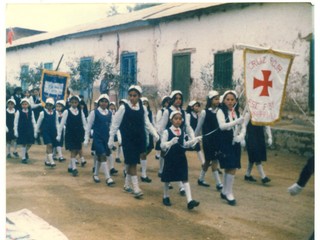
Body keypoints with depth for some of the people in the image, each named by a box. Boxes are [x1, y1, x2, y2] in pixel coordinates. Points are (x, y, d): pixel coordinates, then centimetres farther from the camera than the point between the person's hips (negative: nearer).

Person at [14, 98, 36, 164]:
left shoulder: (31, 112, 2)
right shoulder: (18, 112, -5)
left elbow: (33, 121, 8)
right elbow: (16, 122, -2)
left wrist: (35, 130, 6)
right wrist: (15, 131, -4)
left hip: (30, 130, 3)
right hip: (21, 130, -3)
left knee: (30, 143, 5)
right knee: (23, 144, 2)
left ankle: (25, 152, 37)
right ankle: (23, 158, 14)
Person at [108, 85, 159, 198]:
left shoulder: (143, 108, 3)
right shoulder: (124, 107, -7)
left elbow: (147, 123, 11)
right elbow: (115, 123, -2)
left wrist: (155, 134, -1)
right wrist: (111, 139, -1)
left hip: (139, 139, 4)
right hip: (128, 139, -4)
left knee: (132, 162, 13)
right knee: (132, 162, -6)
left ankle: (127, 184, 29)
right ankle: (136, 188, -4)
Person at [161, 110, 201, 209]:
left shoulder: (182, 131, 6)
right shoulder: (167, 131, -10)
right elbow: (162, 146, -14)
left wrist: (195, 140, 7)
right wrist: (171, 142, -32)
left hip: (181, 158, 4)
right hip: (170, 158, -4)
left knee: (185, 178, -2)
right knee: (167, 179, 9)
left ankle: (189, 200, -7)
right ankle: (166, 197, 29)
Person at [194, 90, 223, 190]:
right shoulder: (204, 112, -6)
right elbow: (199, 127, 1)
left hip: (217, 138, 5)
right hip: (208, 139, -5)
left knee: (208, 160, 13)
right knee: (214, 160, -5)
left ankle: (201, 179, 29)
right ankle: (218, 183, -1)